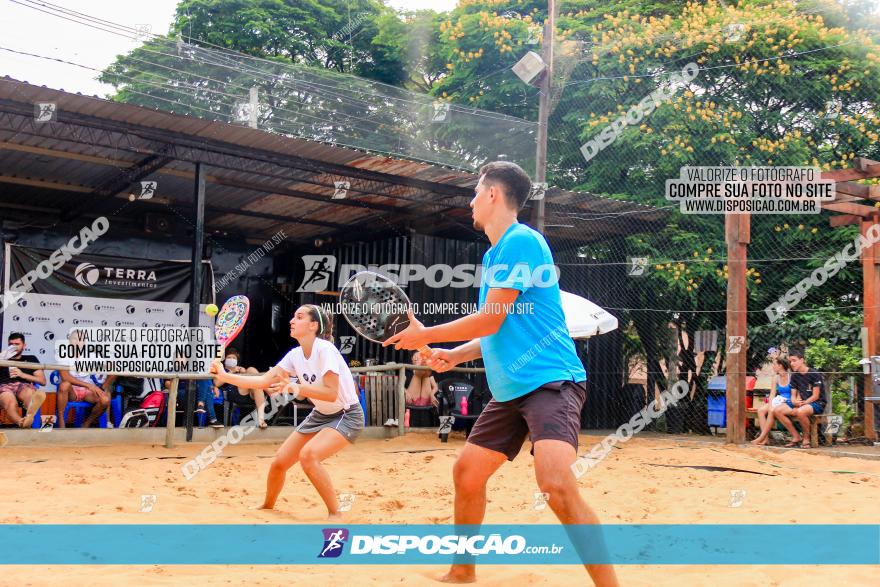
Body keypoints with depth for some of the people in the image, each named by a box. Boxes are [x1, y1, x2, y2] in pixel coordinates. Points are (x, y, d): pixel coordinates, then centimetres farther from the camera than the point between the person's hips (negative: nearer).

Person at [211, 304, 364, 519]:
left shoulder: (325, 350, -24)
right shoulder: (295, 355, -2)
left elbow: (331, 394, -29)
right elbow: (263, 381, -3)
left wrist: (294, 387, -36)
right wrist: (224, 376, -12)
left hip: (346, 415, -8)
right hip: (320, 415, 8)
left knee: (308, 454, -31)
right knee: (279, 462, 5)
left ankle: (335, 513, -16)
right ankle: (267, 507, 34)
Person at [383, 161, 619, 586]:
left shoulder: (521, 240, -12)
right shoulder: (492, 255, 17)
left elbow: (491, 321, -16)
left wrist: (425, 335, -5)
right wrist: (454, 356, 15)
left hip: (550, 380, -10)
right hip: (510, 389, 10)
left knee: (555, 482, -27)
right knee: (466, 473, 13)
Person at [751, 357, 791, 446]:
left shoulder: (791, 376, -8)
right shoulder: (776, 378, 11)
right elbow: (772, 394, 7)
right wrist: (770, 405, -12)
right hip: (778, 401, 7)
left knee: (772, 411, -31)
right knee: (761, 410, -18)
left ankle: (761, 437, -24)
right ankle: (766, 438, -22)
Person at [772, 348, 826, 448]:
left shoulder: (814, 374, -12)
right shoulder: (794, 376, 9)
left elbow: (815, 396, -13)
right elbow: (793, 395, 11)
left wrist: (802, 403, -22)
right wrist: (794, 401, -13)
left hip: (817, 403, -7)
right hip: (801, 403, 7)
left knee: (800, 412, -40)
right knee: (777, 410, -15)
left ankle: (806, 438, -14)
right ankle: (796, 437, -3)